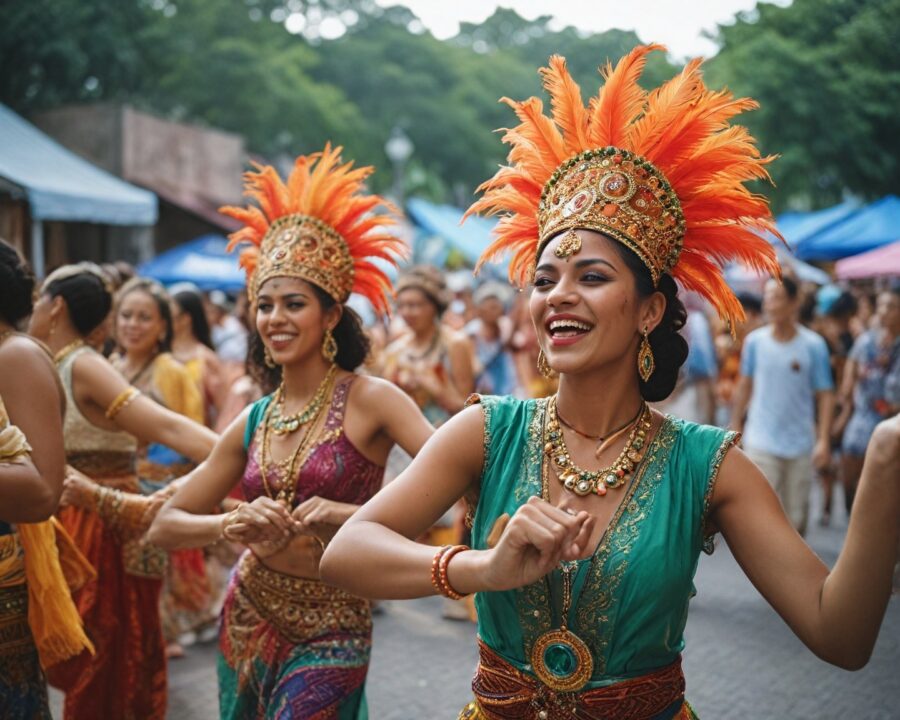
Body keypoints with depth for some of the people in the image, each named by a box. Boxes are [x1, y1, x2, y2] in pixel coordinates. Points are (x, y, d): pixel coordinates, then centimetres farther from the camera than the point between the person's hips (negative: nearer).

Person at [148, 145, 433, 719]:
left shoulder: (369, 400, -14)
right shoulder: (254, 422, 1)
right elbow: (164, 527, 2)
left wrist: (353, 514, -30)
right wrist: (231, 525, -17)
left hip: (330, 632, -5)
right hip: (248, 620, 5)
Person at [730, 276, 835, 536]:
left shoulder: (813, 345, -5)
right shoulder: (754, 341, -2)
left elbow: (825, 395, -4)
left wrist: (824, 440, -10)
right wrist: (735, 425, 10)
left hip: (800, 445, 1)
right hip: (761, 443, 0)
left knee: (796, 515, 13)